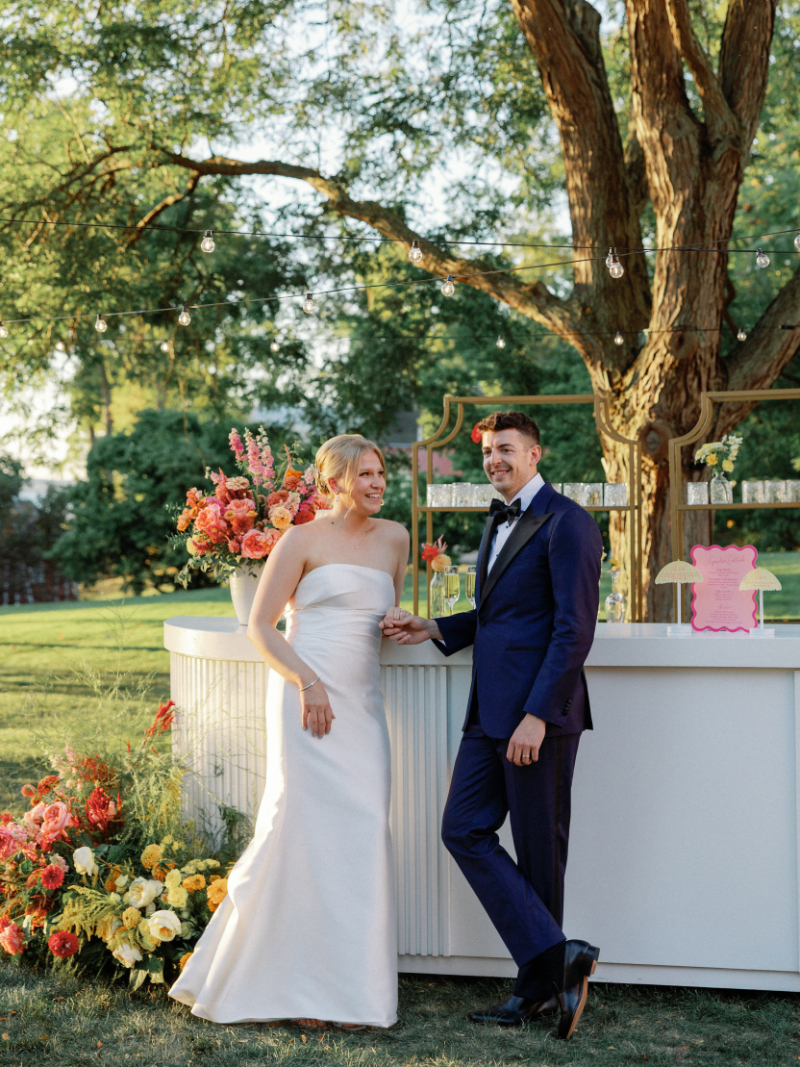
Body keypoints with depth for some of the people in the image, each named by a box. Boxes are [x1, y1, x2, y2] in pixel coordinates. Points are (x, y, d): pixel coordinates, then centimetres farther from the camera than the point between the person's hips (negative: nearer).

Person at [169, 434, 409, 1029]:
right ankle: (300, 987, 5)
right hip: (307, 700, -5)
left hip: (363, 706, 5)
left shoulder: (393, 538, 15)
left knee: (362, 836, 1)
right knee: (308, 830, -6)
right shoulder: (303, 540, -1)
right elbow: (260, 627, -4)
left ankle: (351, 988, 10)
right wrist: (308, 681, -15)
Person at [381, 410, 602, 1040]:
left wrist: (537, 715, -22)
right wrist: (431, 629, 12)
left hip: (540, 714, -9)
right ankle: (555, 959, 6)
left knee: (539, 851, 0)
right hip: (491, 713, 9)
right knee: (464, 830, 4)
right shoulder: (499, 522, 19)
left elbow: (574, 631, -17)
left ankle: (541, 987, 11)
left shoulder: (566, 523, -11)